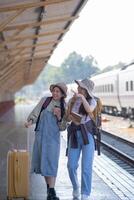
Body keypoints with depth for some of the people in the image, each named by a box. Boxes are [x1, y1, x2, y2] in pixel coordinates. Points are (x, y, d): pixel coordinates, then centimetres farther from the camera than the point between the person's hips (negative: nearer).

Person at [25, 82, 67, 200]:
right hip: (40, 134, 2)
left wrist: (59, 116, -14)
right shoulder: (45, 100, 3)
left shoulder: (64, 107, 2)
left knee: (51, 162, -9)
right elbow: (36, 113, -1)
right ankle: (48, 186, 24)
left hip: (53, 137, -2)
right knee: (42, 161, 7)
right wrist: (30, 121, -20)